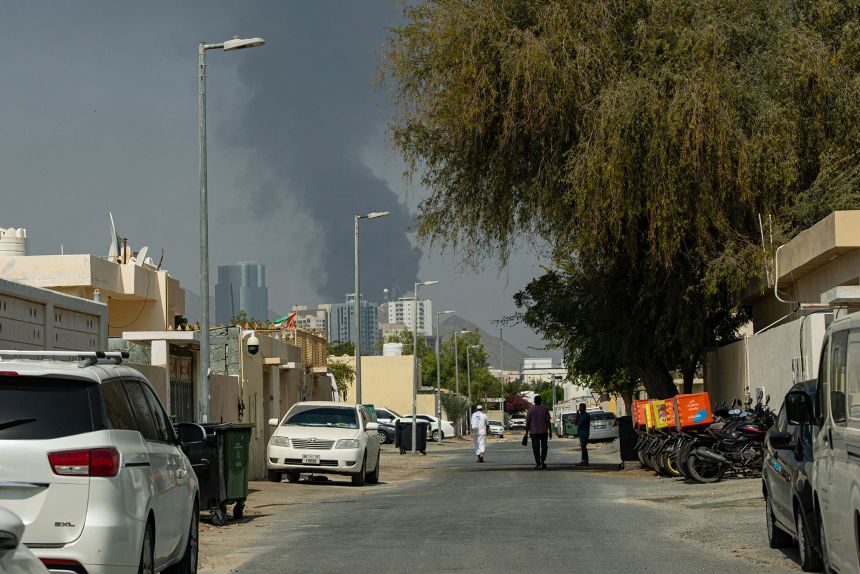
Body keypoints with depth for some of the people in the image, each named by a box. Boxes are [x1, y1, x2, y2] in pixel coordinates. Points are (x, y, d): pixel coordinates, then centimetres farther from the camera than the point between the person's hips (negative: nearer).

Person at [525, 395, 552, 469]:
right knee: (544, 447, 15)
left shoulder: (531, 410, 0)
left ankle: (538, 463, -7)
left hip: (534, 432, 0)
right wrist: (550, 431, 2)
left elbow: (527, 422, -1)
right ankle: (542, 461, 8)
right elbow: (548, 421, -3)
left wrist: (527, 432, 5)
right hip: (544, 431, 0)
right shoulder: (545, 409, 0)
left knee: (536, 448, 0)